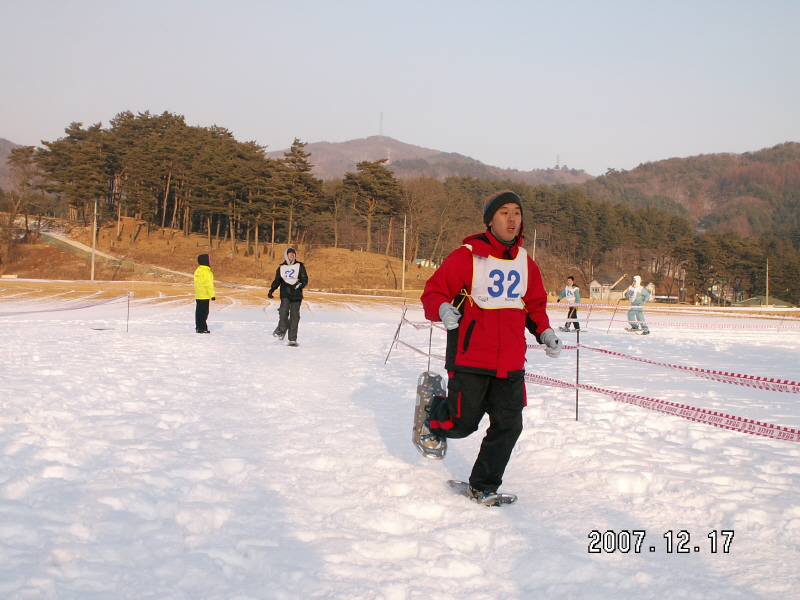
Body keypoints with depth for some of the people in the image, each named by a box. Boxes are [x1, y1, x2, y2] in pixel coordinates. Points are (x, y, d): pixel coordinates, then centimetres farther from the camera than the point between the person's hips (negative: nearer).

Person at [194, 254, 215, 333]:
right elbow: (209, 284, -18)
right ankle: (203, 328, -5)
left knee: (198, 311, 13)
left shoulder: (197, 270, 13)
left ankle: (198, 327, 18)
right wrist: (212, 295, -13)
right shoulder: (206, 272, -17)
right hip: (204, 296, -9)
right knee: (204, 312, -5)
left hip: (198, 296, 9)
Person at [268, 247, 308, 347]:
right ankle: (281, 330, -10)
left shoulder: (300, 266, 8)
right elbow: (277, 281, 21)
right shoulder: (281, 267, 14)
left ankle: (292, 339, 0)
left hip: (296, 294, -1)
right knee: (284, 311, -24)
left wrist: (300, 284, -14)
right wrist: (271, 291, 12)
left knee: (294, 316, -3)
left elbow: (305, 279, 5)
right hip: (285, 294, 1)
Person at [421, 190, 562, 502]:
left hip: (510, 362, 5)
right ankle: (434, 414, 34)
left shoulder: (525, 262, 11)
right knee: (462, 423, -2)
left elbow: (535, 304, 23)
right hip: (470, 358, -5)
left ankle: (483, 486, 22)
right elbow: (433, 291, -4)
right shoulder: (467, 256, -7)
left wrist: (545, 332, 5)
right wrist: (443, 310, -25)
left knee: (508, 426, 4)